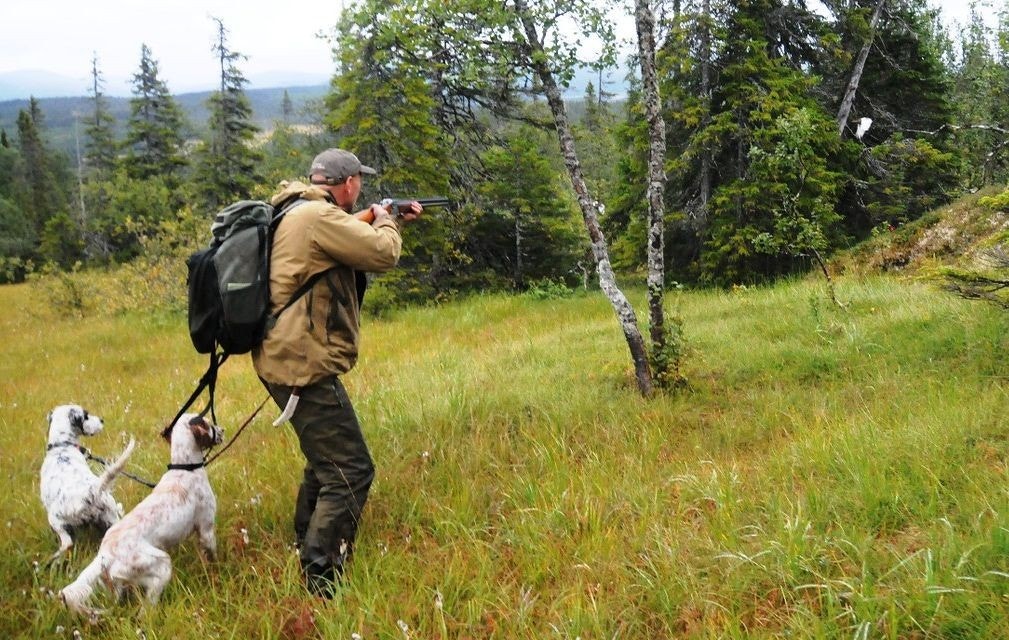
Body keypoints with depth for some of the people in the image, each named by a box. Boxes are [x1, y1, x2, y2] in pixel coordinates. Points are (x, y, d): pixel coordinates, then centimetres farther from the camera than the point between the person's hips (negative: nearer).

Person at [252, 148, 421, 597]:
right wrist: (386, 223, 3)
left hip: (288, 358, 11)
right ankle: (319, 582, -11)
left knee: (326, 457, 27)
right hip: (304, 365, -11)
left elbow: (346, 236, 32)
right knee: (350, 472, -11)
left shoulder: (298, 214, 15)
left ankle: (307, 550, 40)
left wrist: (384, 222, 31)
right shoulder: (318, 216, -16)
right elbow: (382, 254, -16)